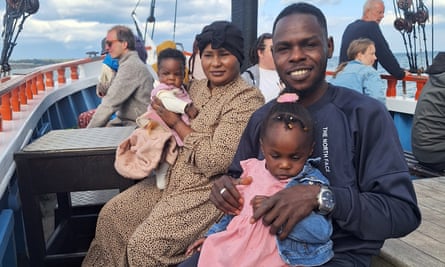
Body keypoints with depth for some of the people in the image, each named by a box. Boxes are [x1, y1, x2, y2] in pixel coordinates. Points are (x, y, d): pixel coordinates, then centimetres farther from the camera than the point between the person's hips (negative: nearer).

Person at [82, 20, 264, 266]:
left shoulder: (247, 99, -16)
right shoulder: (196, 87, 8)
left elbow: (216, 161, -23)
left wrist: (176, 122, -14)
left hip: (209, 191, -8)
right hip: (173, 179, 8)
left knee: (144, 244, -18)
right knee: (111, 215, 2)